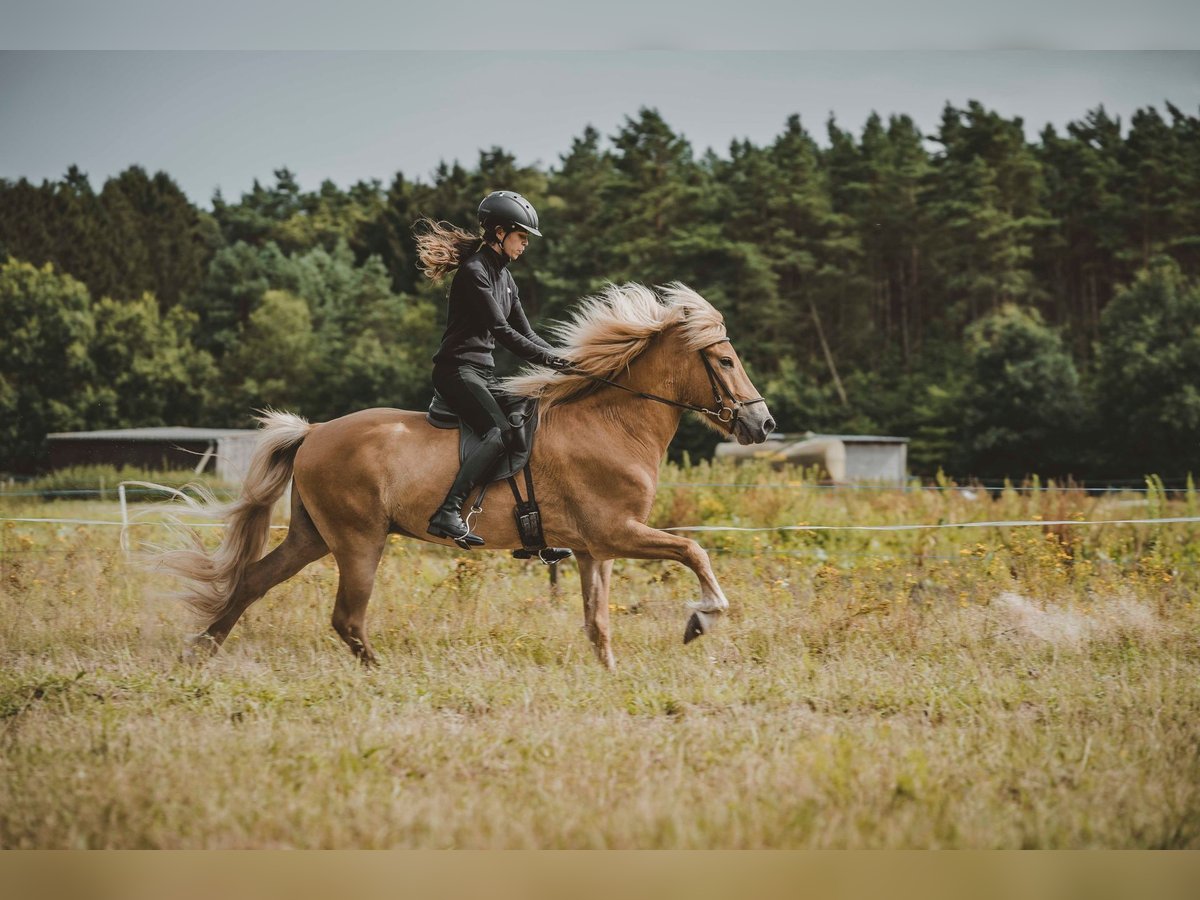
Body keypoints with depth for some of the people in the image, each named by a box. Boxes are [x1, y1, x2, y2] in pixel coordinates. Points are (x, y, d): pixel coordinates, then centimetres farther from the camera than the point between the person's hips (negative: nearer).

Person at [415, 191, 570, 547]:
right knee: (500, 431, -29)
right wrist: (551, 360, -17)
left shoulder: (503, 275, 17)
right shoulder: (474, 271, -12)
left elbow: (525, 333, 17)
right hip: (457, 369, -10)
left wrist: (563, 358, 2)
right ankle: (447, 514, -39)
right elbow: (501, 331, -18)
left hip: (484, 373, 10)